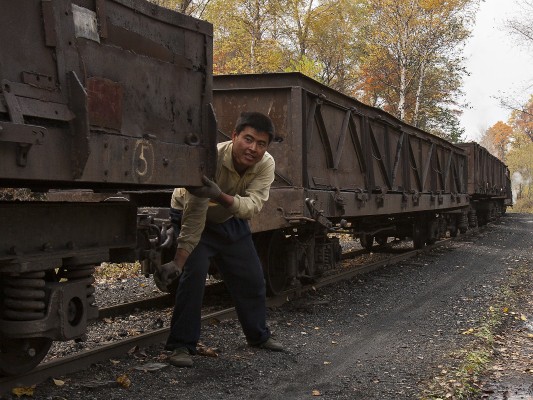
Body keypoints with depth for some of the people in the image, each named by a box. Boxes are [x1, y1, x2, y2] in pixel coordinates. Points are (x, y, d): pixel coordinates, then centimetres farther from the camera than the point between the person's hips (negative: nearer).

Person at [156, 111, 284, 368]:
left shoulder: (266, 164, -24)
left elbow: (253, 206, -39)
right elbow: (194, 219, -37)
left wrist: (220, 197, -58)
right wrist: (177, 263, -40)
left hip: (230, 220, 5)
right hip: (191, 215, -5)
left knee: (252, 277, 10)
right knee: (194, 272, -24)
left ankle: (258, 336, 33)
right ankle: (181, 345, -11)